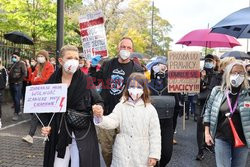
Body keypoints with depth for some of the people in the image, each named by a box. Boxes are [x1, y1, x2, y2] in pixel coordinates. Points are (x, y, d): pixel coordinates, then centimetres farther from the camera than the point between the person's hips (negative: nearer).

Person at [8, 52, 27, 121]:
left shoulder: (21, 64, -4)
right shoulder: (12, 64, 18)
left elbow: (24, 74, -13)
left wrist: (18, 81, -14)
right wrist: (8, 72, 5)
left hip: (17, 84, -8)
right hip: (11, 83, 8)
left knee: (17, 99, -7)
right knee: (14, 99, 11)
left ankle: (16, 114, -3)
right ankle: (19, 110, 23)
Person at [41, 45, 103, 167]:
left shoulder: (86, 81, -4)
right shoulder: (51, 82, 0)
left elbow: (98, 102, 2)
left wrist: (98, 108, -20)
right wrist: (45, 126, -3)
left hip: (82, 134, -2)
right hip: (58, 134, 2)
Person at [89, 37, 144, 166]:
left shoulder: (137, 69, 0)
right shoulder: (107, 65, 8)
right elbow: (94, 82, 14)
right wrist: (93, 68, -1)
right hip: (106, 115, 3)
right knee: (106, 150, 12)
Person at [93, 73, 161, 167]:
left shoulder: (150, 109, -5)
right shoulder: (121, 106, -1)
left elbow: (154, 134, -3)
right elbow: (111, 122, -11)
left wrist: (154, 155, -5)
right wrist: (100, 118, -32)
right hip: (122, 155, 1)